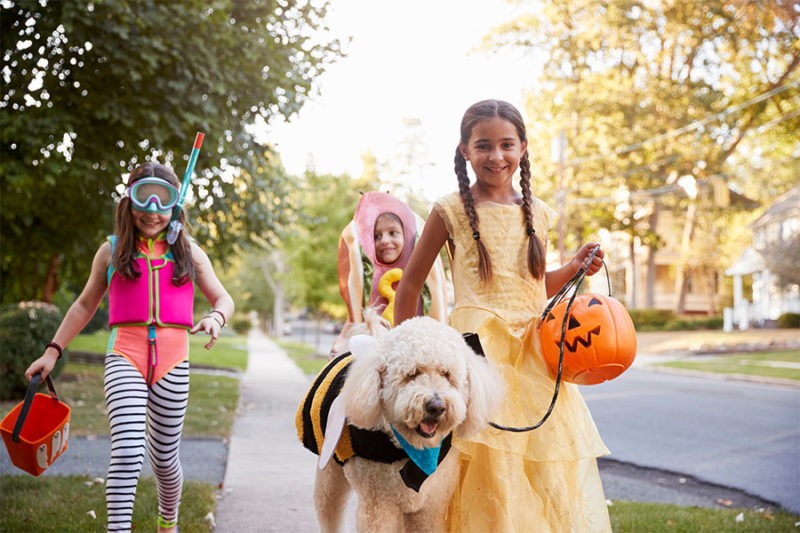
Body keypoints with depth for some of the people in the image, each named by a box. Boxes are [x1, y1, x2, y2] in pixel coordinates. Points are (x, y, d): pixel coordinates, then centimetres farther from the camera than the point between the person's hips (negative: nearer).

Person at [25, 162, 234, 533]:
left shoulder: (188, 252, 11)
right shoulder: (112, 251, 10)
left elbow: (224, 298, 14)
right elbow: (85, 305, 18)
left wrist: (216, 318, -10)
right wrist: (52, 351, 12)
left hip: (172, 361, 1)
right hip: (125, 355, -1)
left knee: (164, 457, 10)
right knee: (127, 450, -20)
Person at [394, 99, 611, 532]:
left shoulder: (536, 213, 12)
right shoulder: (451, 210, -1)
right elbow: (410, 282, 6)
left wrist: (574, 268, 6)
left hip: (533, 348, 4)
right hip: (477, 348, -4)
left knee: (552, 465, 1)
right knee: (488, 469, -9)